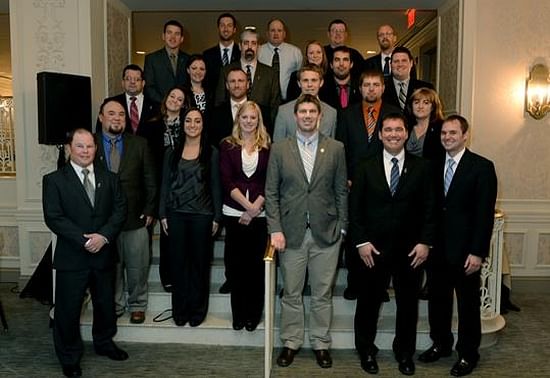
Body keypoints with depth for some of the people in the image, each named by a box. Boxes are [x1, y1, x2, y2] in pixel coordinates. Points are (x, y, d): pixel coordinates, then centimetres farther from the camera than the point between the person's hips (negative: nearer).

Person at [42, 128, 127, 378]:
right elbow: (53, 217, -12)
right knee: (68, 308, 7)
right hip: (71, 256, -3)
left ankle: (104, 343, 40)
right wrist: (83, 239, -18)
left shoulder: (109, 178, 7)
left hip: (104, 253, 4)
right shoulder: (54, 180, -4)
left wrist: (104, 236, -15)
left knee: (106, 303, 17)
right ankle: (69, 357, 26)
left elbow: (120, 210, 0)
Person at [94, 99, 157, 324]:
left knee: (137, 267, 9)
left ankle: (137, 306, 26)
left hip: (136, 218, 0)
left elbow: (150, 181, 4)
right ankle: (115, 306, 28)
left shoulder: (139, 144, 3)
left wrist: (149, 211, -1)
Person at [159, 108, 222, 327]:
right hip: (176, 213, 2)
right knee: (178, 262, 6)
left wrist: (216, 217, -1)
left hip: (201, 214, -1)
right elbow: (165, 184, 8)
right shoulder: (172, 152, 7)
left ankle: (197, 310, 19)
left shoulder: (211, 153, 2)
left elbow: (216, 186, 2)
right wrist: (163, 214, 2)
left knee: (200, 262, 5)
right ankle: (180, 310, 19)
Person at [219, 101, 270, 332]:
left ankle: (254, 313, 17)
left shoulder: (267, 147, 5)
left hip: (260, 213, 0)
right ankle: (238, 314, 17)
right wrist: (247, 205, -13)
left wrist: (255, 208, -10)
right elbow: (226, 181, -4)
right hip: (234, 213, 0)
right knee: (236, 263, 5)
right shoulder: (227, 146, 4)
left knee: (256, 263, 5)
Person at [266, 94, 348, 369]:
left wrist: (341, 227, 1)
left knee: (323, 294, 9)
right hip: (291, 232, 0)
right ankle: (290, 343, 25)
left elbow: (341, 191, 5)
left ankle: (321, 344, 25)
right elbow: (271, 193, 1)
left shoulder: (335, 149, 4)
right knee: (291, 293, 9)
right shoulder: (279, 149, 3)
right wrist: (275, 229, -7)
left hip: (326, 233, 0)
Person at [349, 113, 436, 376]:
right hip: (373, 248, 0)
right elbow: (354, 208, -1)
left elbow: (430, 208, 0)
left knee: (408, 303, 13)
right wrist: (361, 242, -8)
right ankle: (366, 351, 31)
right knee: (369, 302, 11)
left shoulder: (422, 167, 2)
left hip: (411, 249, 1)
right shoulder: (366, 168, 1)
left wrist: (425, 242, -7)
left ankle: (404, 352, 34)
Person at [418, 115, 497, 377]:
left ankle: (467, 354, 26)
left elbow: (485, 213, -11)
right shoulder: (435, 166, 7)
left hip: (465, 250, -4)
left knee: (468, 303, 9)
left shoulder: (482, 167, -7)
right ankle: (441, 344, 34)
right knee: (437, 299, 15)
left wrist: (477, 252, -15)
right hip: (437, 247, 5)